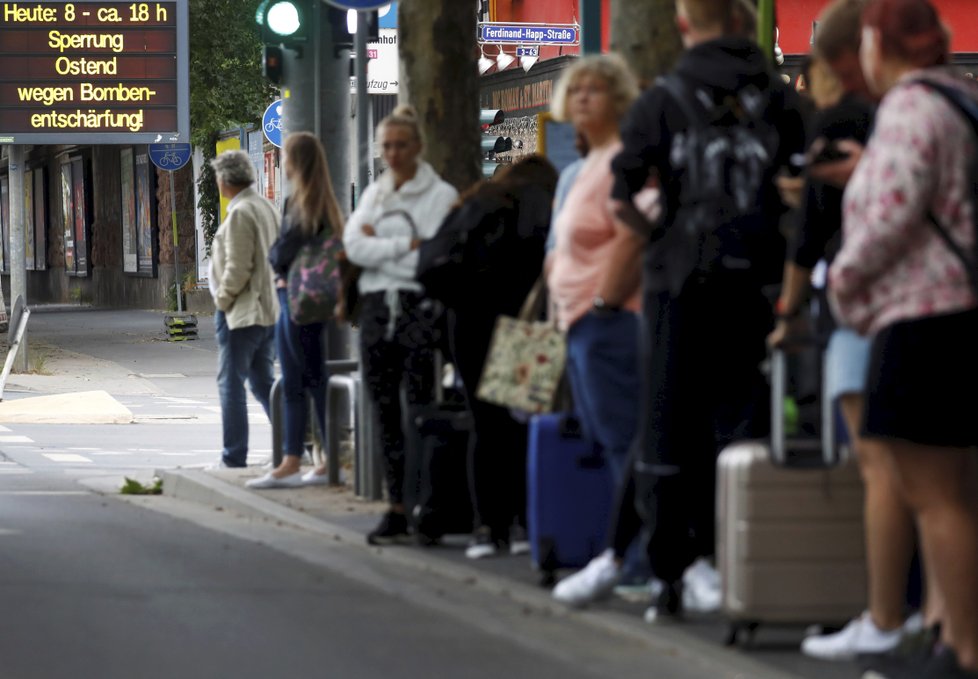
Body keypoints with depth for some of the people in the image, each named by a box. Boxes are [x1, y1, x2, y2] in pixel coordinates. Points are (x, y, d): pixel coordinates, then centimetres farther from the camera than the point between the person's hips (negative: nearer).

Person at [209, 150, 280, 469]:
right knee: (263, 382, 14)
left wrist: (222, 300, -7)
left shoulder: (240, 213, -16)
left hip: (241, 312, -9)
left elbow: (237, 268, -20)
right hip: (269, 310, 9)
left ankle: (234, 458, -2)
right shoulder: (267, 208, 12)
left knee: (231, 383, -3)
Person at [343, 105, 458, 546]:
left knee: (421, 408, -11)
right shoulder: (373, 194, 16)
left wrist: (379, 244, -6)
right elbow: (354, 246, 1)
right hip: (377, 307, 6)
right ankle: (396, 506, 8)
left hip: (420, 307, -6)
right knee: (385, 410, 5)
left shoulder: (441, 195, 0)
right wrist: (406, 247, -9)